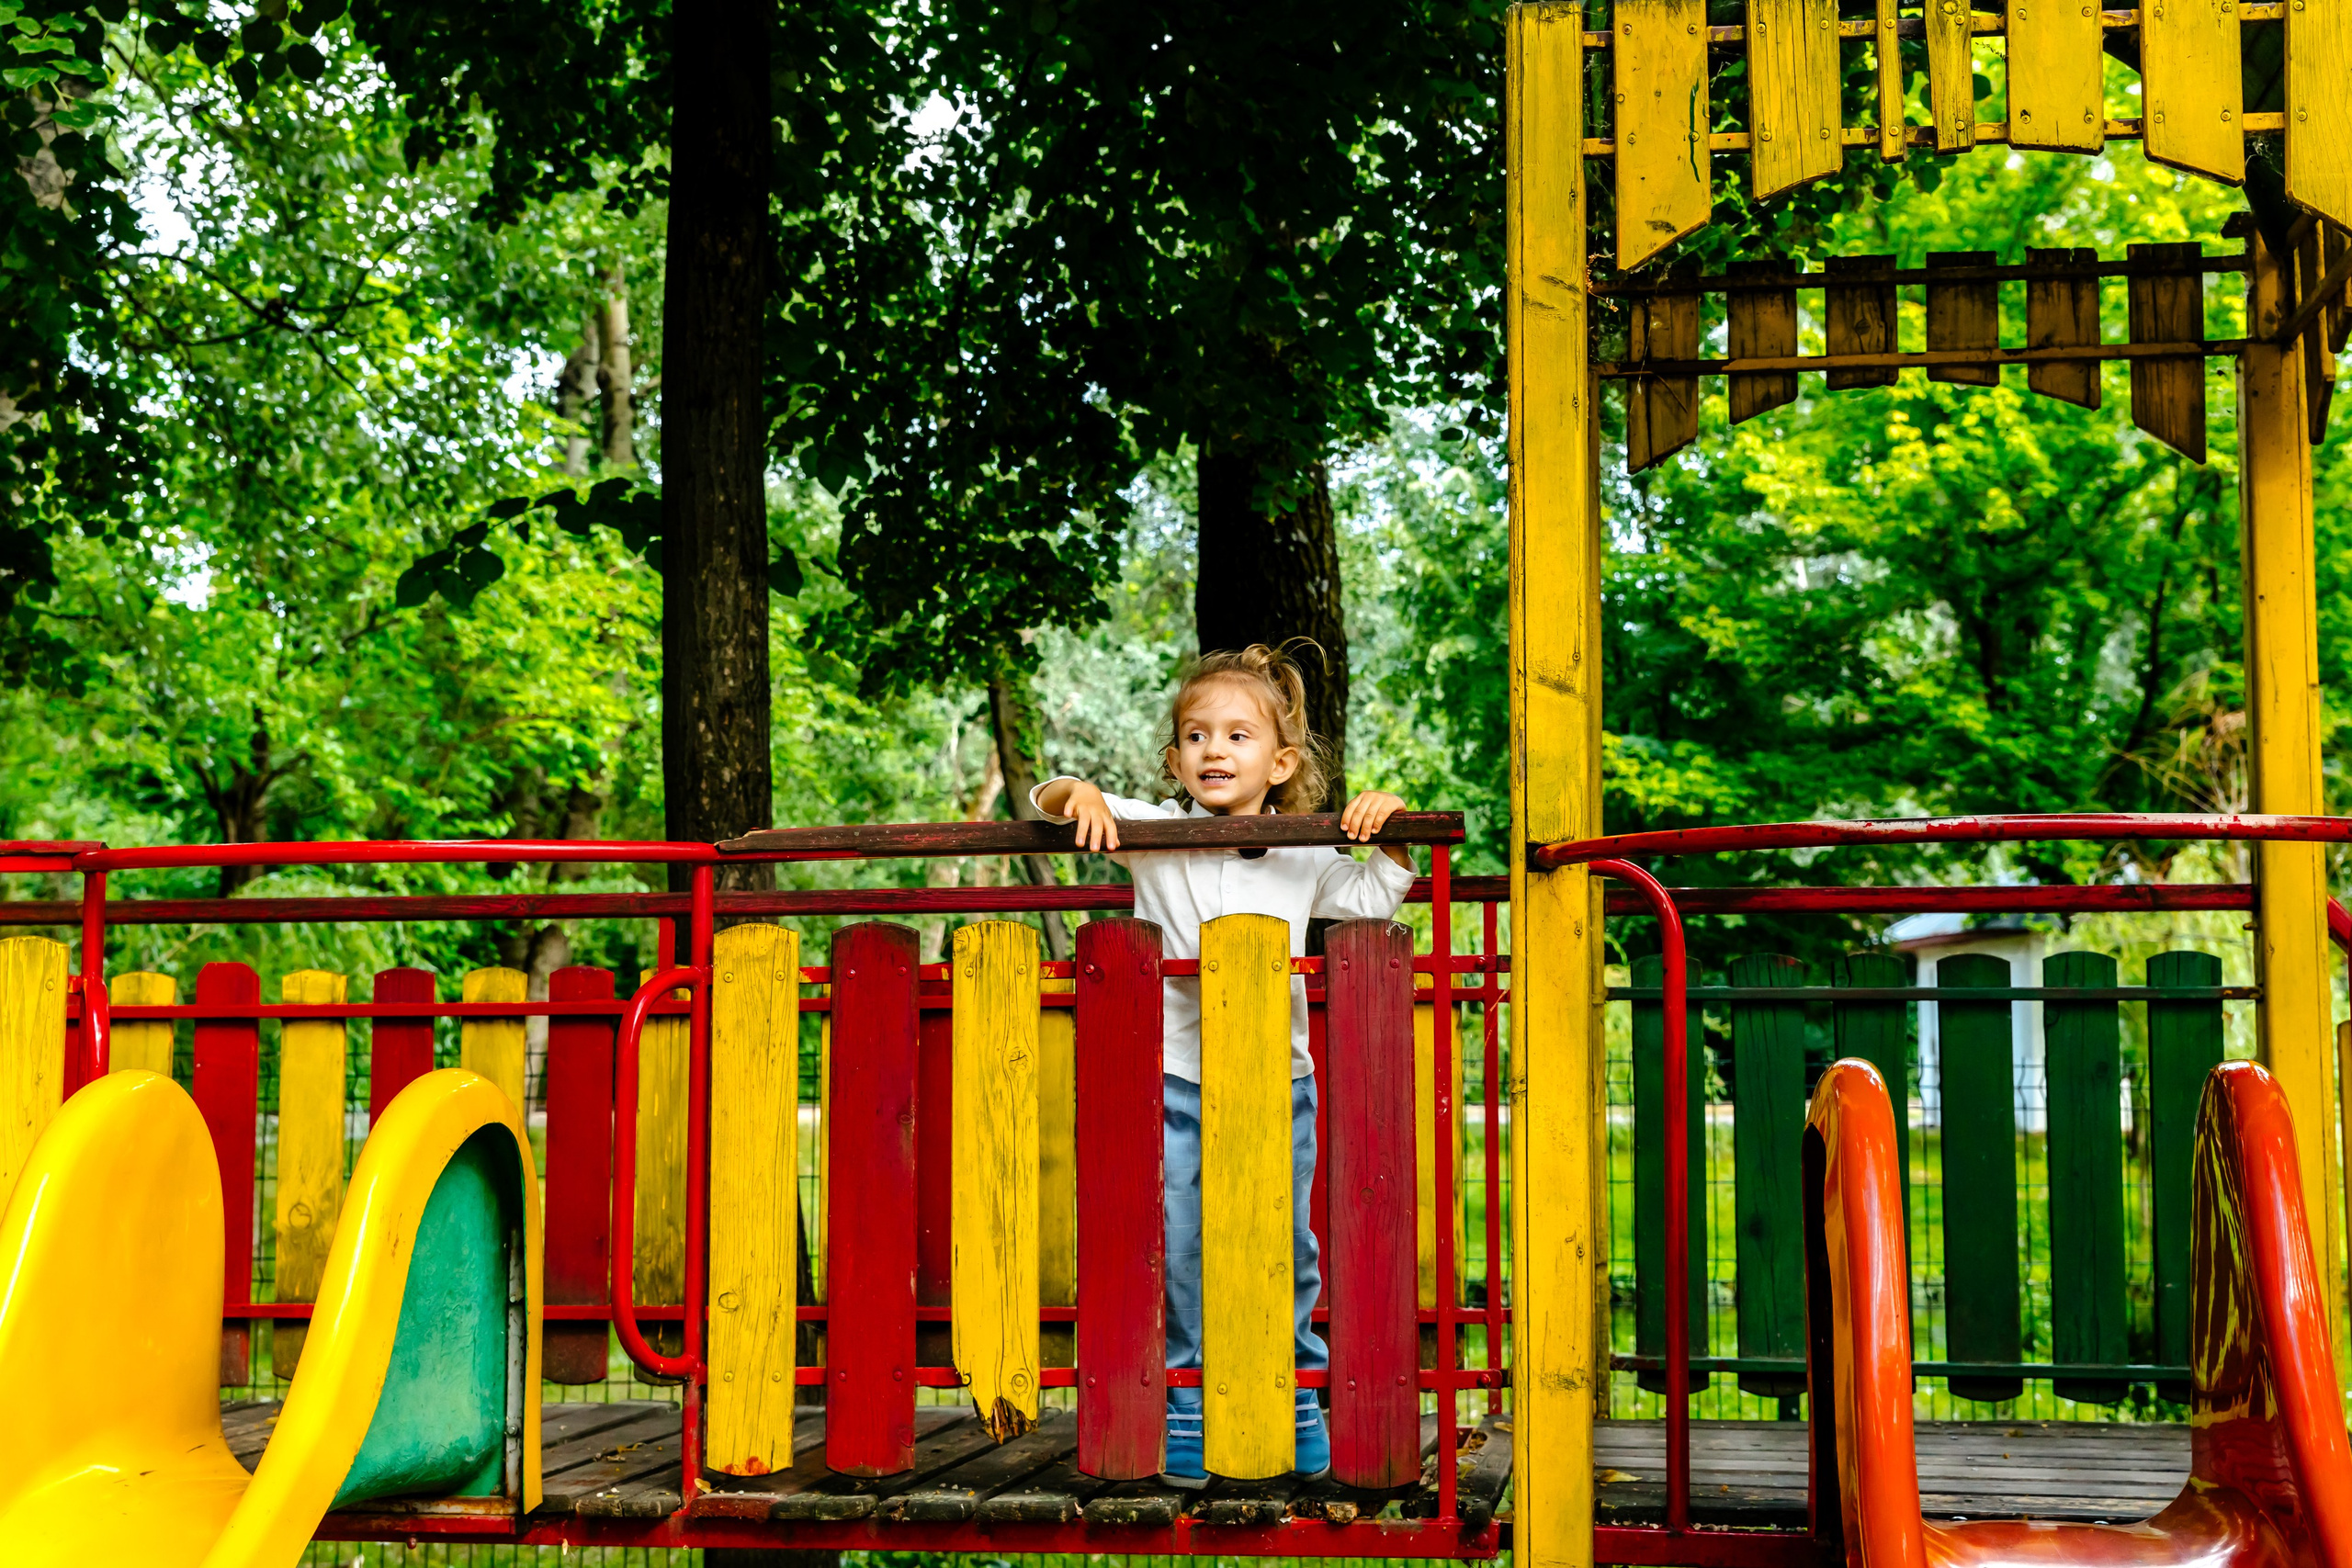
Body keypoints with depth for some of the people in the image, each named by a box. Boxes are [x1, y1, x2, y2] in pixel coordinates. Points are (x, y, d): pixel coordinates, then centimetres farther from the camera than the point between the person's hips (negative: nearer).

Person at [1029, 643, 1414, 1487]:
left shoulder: (1303, 857, 6)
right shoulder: (1150, 833, 1)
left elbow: (1372, 897, 18)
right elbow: (1047, 802, 2)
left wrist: (1385, 830, 1)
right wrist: (1078, 794, -20)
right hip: (1176, 1080, -1)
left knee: (1285, 1251, 8)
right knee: (1183, 1251, 1)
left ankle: (1296, 1406, 24)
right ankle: (1188, 1416, 13)